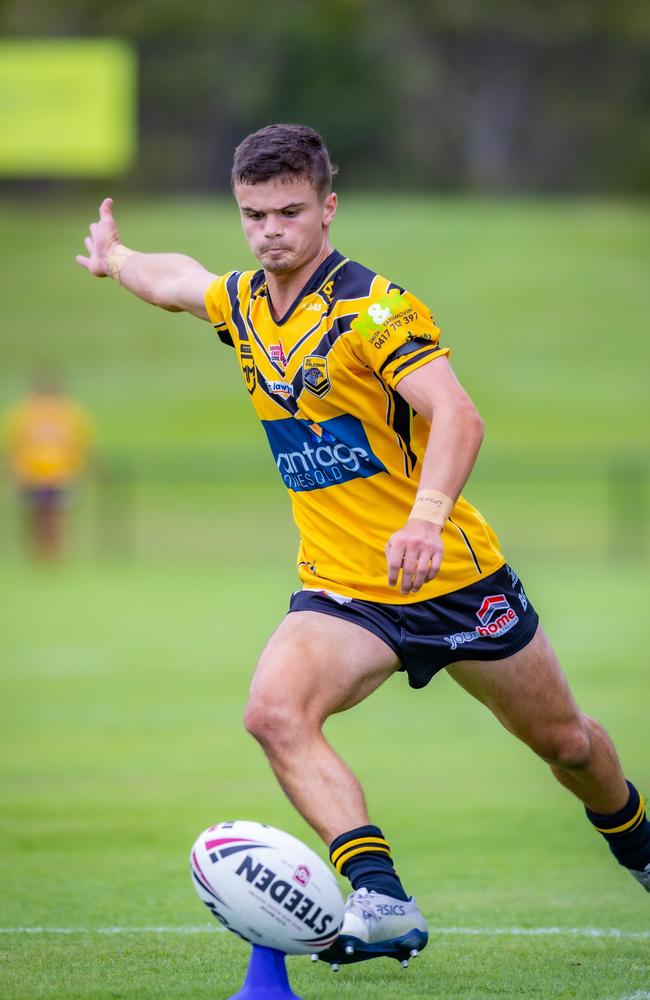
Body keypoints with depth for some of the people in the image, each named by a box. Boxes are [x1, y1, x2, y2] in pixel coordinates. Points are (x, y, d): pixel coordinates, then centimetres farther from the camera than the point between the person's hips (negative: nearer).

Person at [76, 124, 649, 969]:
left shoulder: (373, 306, -17)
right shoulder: (242, 304, 4)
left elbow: (457, 416, -29)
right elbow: (175, 279, 29)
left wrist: (427, 515, -45)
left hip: (455, 577, -4)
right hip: (341, 588, 4)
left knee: (565, 741, 13)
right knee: (274, 712, -26)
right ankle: (382, 899, -33)